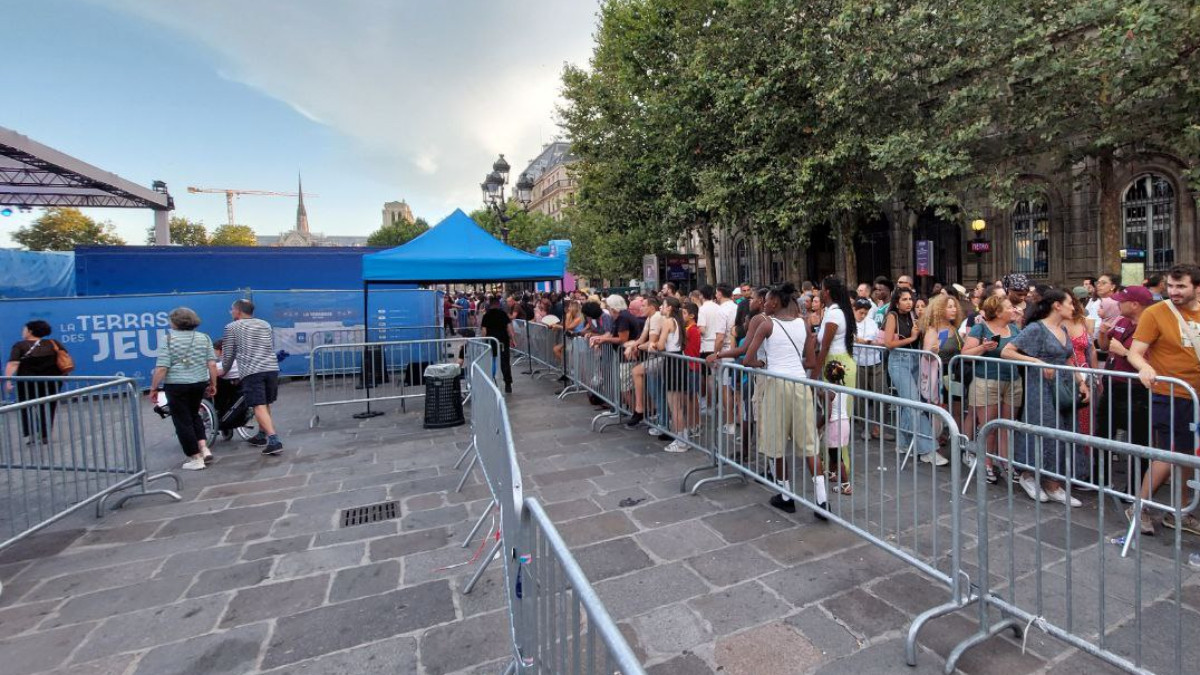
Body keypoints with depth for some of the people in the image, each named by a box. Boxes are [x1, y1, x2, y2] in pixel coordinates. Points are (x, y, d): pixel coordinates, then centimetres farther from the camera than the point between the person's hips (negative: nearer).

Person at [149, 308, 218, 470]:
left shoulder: (169, 339, -7)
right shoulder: (204, 338, 4)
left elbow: (161, 367, -11)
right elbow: (212, 363, 0)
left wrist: (153, 388, -4)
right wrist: (213, 384, 7)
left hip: (176, 385, -4)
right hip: (199, 383, 4)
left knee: (182, 421, 5)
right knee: (194, 414, 22)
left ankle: (195, 458, 7)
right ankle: (204, 448, 9)